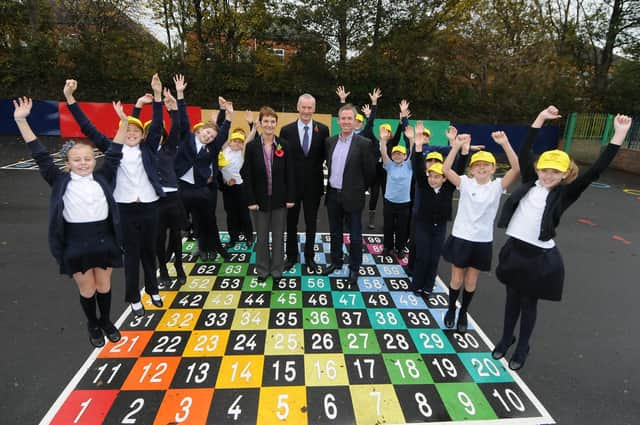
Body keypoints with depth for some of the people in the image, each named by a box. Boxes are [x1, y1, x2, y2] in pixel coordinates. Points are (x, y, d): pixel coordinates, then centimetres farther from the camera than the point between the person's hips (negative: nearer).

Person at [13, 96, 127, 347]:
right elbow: (40, 155, -1)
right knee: (86, 289, 12)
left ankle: (106, 322, 38)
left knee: (104, 285, 16)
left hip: (104, 238, 1)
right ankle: (93, 325, 36)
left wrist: (123, 121, -6)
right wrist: (21, 120, -4)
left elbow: (114, 152, 0)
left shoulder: (102, 177, 1)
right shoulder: (61, 181, -1)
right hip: (75, 243, -1)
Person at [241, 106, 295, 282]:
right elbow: (247, 175, -5)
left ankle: (277, 269, 26)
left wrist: (290, 197, -5)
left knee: (278, 236, 11)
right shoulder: (252, 146, -4)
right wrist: (251, 200, -9)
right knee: (261, 237, 11)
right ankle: (262, 269, 28)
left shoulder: (284, 145, -2)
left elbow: (290, 173, -1)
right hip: (260, 199, 0)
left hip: (279, 199, 1)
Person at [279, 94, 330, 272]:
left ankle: (309, 256, 30)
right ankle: (291, 255, 31)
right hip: (292, 184, 0)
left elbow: (325, 155, 4)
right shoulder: (286, 130, -5)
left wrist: (314, 168, -6)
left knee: (311, 223, 13)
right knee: (291, 223, 13)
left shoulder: (323, 129, -4)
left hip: (313, 184, 0)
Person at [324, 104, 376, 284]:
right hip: (333, 195, 5)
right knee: (335, 232, 18)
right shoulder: (330, 141, 4)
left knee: (355, 235, 7)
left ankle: (354, 268, 22)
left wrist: (360, 189, 4)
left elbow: (370, 171, -5)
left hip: (352, 196, -5)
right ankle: (335, 261, 35)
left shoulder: (363, 144, -11)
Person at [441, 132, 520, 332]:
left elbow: (516, 168, -18)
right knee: (456, 279, 11)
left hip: (483, 241, 1)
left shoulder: (497, 186, -3)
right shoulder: (465, 183, -5)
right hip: (460, 238, -1)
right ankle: (451, 309, 34)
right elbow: (446, 169, -19)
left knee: (471, 281, 14)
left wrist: (505, 143, -26)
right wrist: (457, 145, -27)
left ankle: (463, 313, 34)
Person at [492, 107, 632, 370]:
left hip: (539, 256, -3)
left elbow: (595, 172, -15)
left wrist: (619, 135, -18)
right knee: (512, 298, 18)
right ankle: (506, 339, 38)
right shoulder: (531, 182, 1)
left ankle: (522, 349, 32)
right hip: (514, 249, 3)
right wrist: (540, 119, 0)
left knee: (529, 303, 13)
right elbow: (524, 153, 2)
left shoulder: (564, 194, -7)